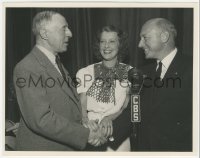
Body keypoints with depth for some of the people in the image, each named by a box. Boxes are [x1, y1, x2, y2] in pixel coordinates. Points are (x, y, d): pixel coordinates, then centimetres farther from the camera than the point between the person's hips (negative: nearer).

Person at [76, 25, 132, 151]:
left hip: (119, 138, 0)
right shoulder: (85, 73, 3)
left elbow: (128, 107, -1)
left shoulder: (130, 73, 1)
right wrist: (87, 121, -22)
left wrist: (109, 118, -19)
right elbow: (81, 107, 0)